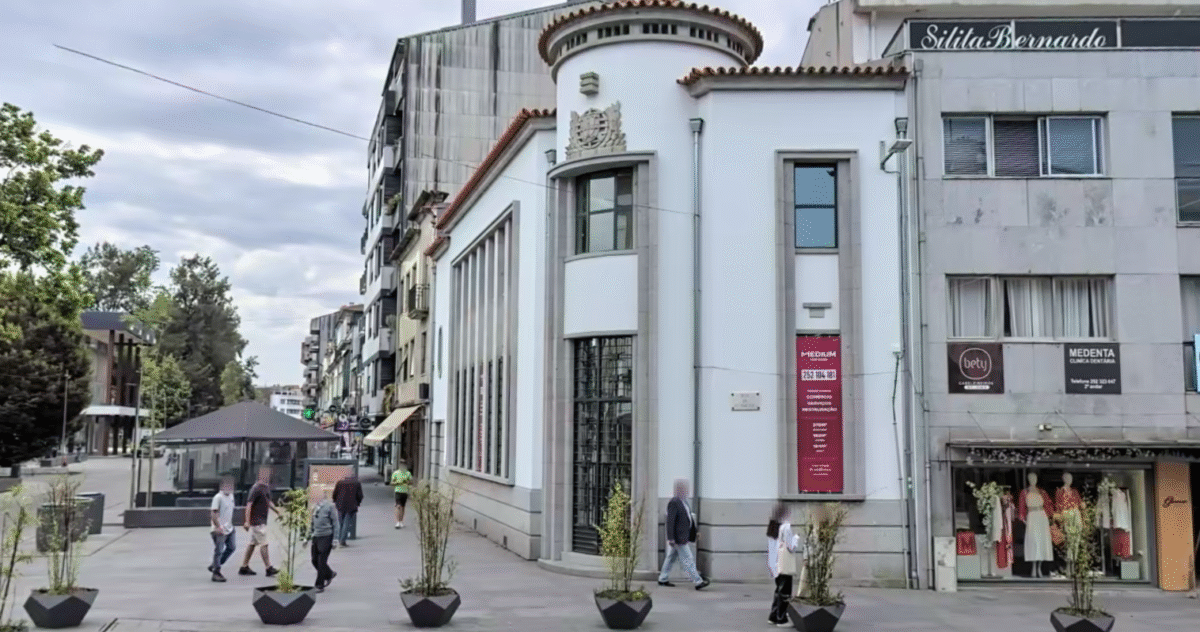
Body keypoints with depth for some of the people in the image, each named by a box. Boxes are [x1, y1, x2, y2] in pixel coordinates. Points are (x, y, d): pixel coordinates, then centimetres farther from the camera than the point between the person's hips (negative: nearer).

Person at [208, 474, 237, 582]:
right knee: (218, 551, -2)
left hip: (229, 529, 8)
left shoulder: (231, 496, 13)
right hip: (219, 530, -8)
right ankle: (216, 573, 8)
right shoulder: (218, 497, -13)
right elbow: (214, 513, -18)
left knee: (232, 547, 8)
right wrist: (218, 527, -24)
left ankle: (214, 565, 21)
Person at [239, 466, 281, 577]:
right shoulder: (256, 488, -16)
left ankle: (244, 567, 20)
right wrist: (247, 521, -23)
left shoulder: (267, 487, 12)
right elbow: (249, 504, -19)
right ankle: (269, 569, -3)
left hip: (262, 521, 9)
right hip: (257, 521, -9)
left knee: (252, 543, 13)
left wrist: (277, 511, 21)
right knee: (263, 544, -6)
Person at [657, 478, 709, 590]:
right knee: (688, 560, -6)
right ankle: (698, 582, -5)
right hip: (678, 538, -10)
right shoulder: (673, 503, -16)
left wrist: (695, 532, 22)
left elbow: (689, 518, 24)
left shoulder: (684, 502, 15)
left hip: (684, 537, 10)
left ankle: (663, 579, 24)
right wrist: (671, 538, -23)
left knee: (671, 558, 16)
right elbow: (670, 521, -20)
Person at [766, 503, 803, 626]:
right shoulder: (786, 527, -16)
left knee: (779, 591, 19)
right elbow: (792, 547, -15)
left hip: (775, 565, 8)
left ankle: (773, 616, 23)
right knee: (784, 592, -1)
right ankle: (781, 619, 3)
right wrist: (796, 537, 1)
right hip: (785, 565, -8)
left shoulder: (772, 527, 7)